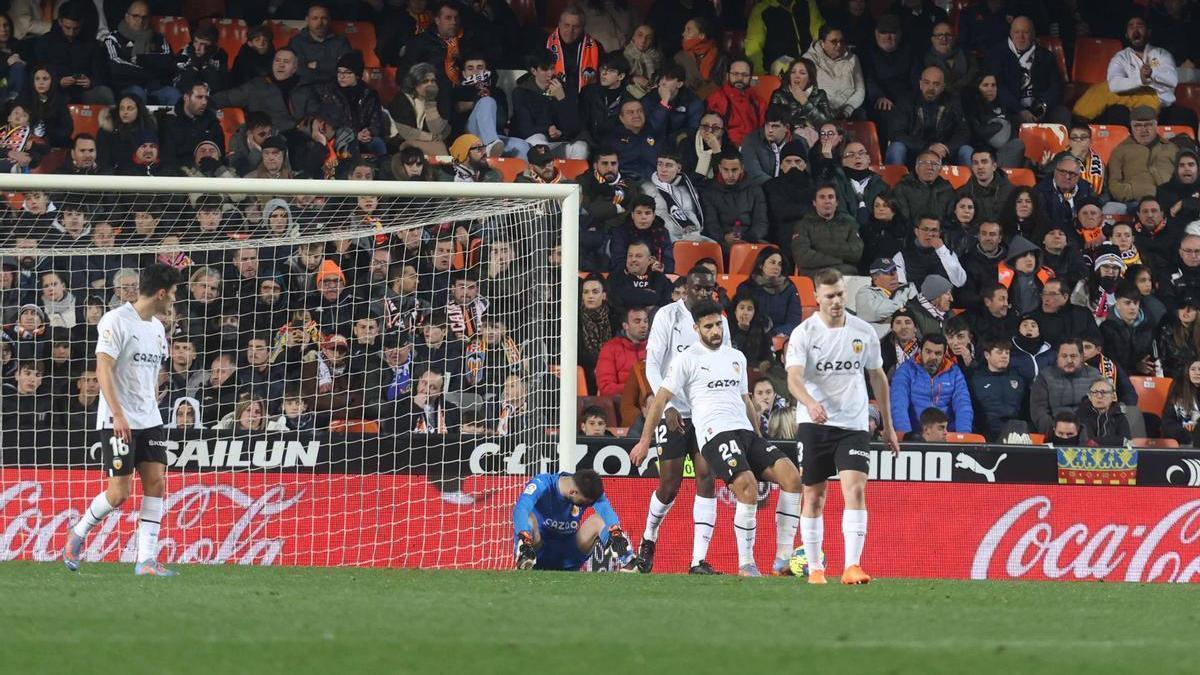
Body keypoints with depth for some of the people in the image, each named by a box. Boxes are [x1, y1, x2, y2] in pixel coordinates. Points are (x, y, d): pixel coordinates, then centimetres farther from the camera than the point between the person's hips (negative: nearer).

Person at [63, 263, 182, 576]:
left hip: (149, 421, 8)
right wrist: (118, 414, -24)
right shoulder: (117, 320, -11)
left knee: (156, 483, -4)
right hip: (118, 422, -8)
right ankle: (77, 536, 14)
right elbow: (103, 369, -17)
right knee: (119, 492, -10)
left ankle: (147, 559, -4)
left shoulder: (157, 327, 14)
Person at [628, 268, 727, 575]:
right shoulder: (668, 316, -4)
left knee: (707, 475, -10)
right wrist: (668, 407, -17)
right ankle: (649, 538, 28)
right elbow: (652, 366, -8)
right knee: (670, 485, -2)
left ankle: (699, 560, -10)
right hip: (674, 411, -3)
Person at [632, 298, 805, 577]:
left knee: (791, 475, -13)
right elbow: (661, 398, 3)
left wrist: (759, 438, 28)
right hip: (715, 434, -7)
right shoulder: (687, 359, 3)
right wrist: (645, 440, 0)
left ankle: (783, 560, -12)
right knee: (748, 488, -27)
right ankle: (746, 564, -16)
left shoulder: (737, 357, 22)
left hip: (746, 432, 7)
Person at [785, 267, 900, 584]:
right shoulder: (803, 333, -5)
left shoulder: (864, 332, 4)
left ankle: (852, 566, -22)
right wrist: (810, 403, -39)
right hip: (814, 425, -1)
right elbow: (794, 378, -18)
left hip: (853, 424, 1)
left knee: (855, 489, -16)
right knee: (814, 497, 4)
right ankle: (815, 568, 16)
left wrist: (888, 426, 18)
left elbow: (878, 377, 16)